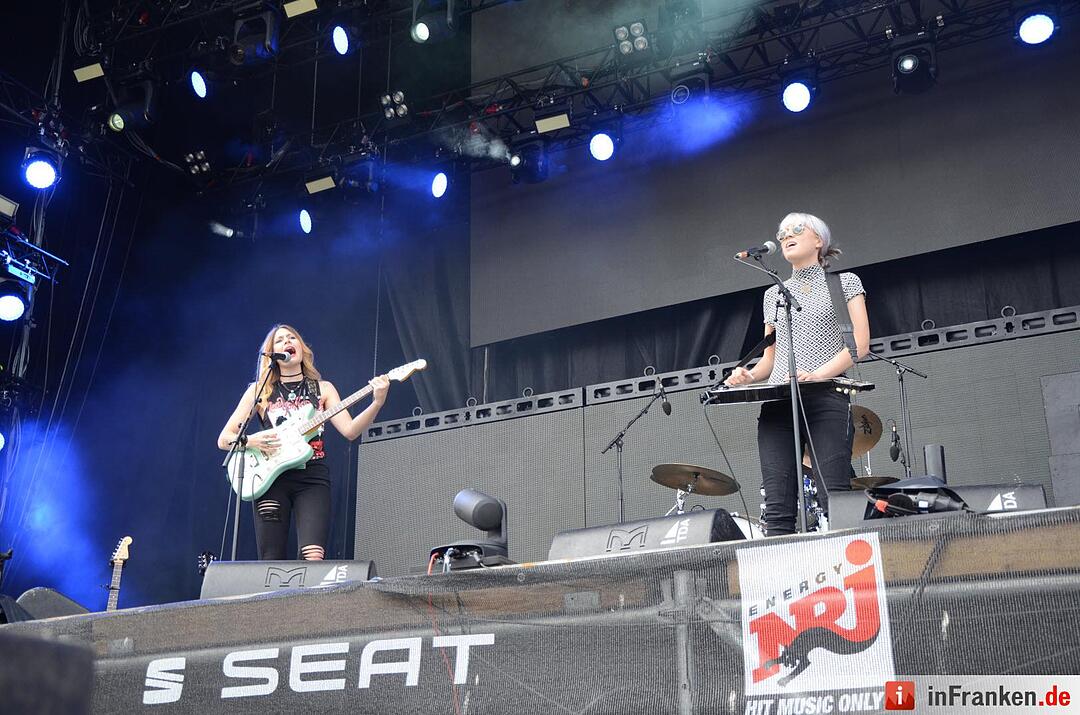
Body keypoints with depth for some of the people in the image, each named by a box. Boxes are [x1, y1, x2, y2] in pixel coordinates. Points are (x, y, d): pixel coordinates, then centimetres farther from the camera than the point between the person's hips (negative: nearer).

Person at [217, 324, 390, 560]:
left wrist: (377, 403, -17)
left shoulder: (323, 389, 13)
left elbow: (349, 430, -2)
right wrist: (251, 441, -11)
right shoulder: (259, 390, 11)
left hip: (312, 478, 0)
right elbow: (224, 439, 10)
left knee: (313, 557, -19)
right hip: (271, 478, 0)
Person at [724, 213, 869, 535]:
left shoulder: (844, 282, 12)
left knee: (833, 502, -16)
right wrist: (749, 376, 1)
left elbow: (860, 343, -1)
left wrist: (818, 374, -16)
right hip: (777, 403, 4)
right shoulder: (774, 294, 25)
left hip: (826, 399, -4)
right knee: (777, 508, -8)